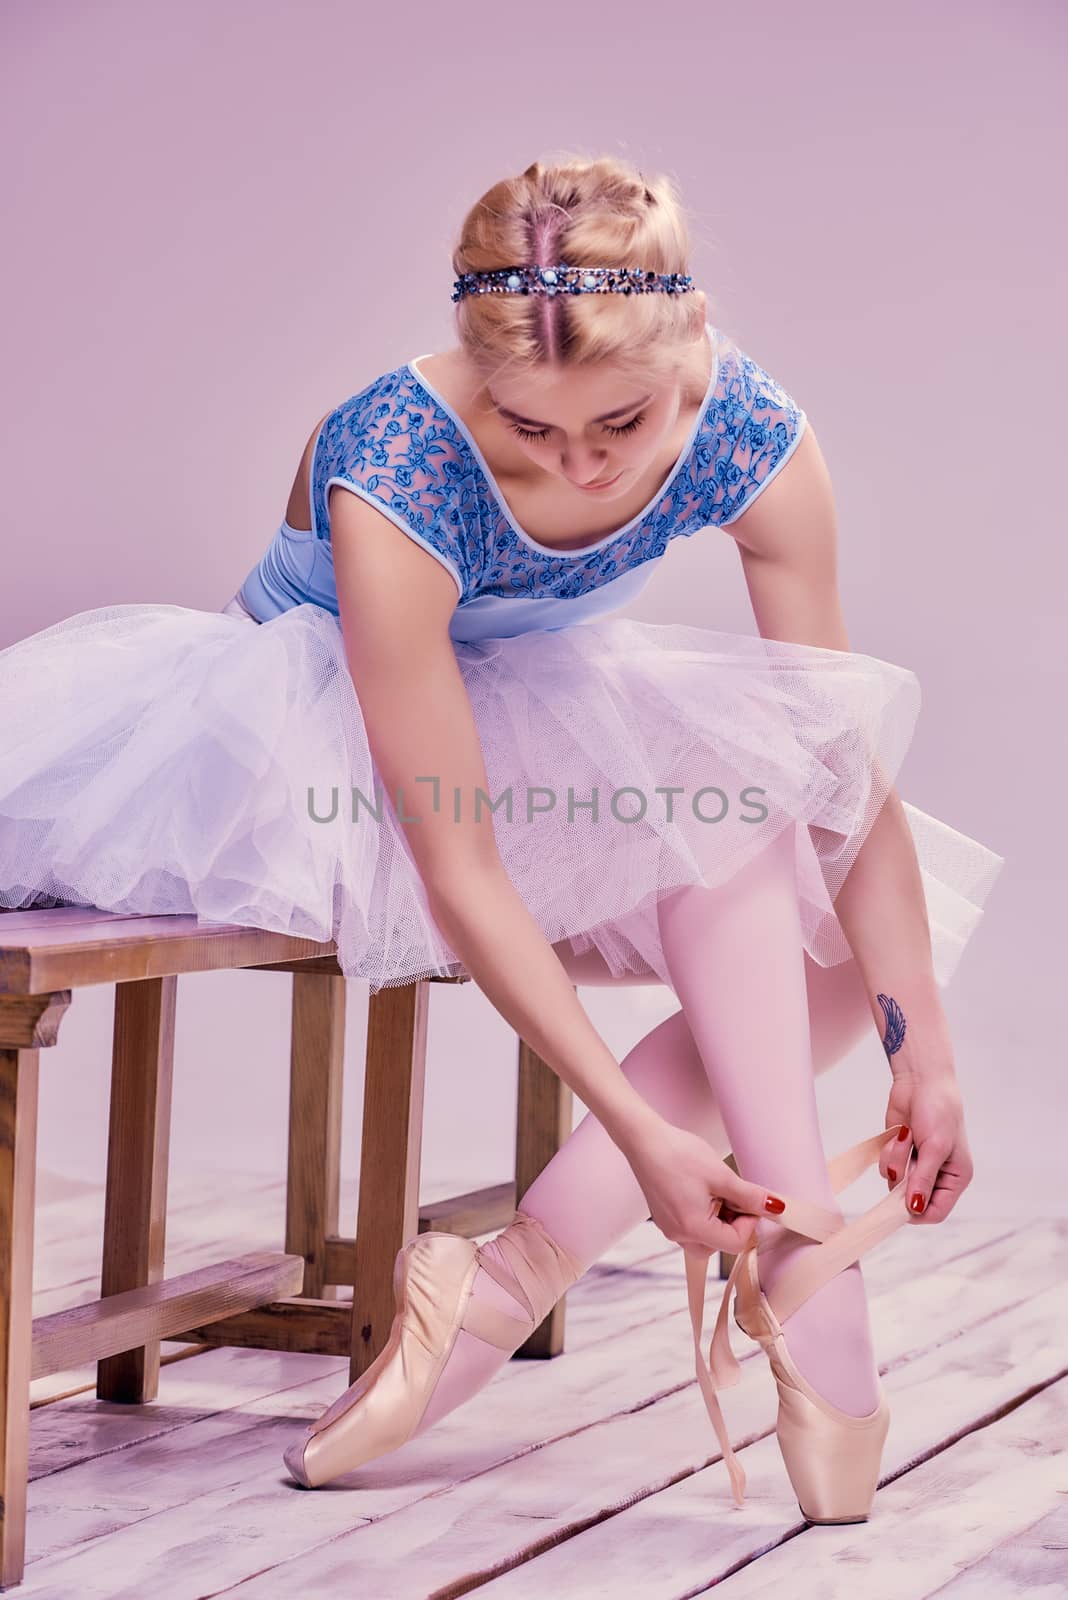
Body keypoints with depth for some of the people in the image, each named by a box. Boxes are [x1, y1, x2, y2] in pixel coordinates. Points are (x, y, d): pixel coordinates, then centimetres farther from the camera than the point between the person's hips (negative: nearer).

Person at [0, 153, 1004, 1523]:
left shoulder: (752, 440, -23)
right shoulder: (393, 475, -36)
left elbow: (848, 768, -15)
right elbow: (459, 869, -34)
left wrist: (922, 1048, -18)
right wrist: (639, 1128, -37)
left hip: (536, 723, 6)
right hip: (318, 729, -6)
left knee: (866, 938, -9)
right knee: (731, 779, -27)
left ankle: (520, 1272, -18)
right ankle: (807, 1266, -25)